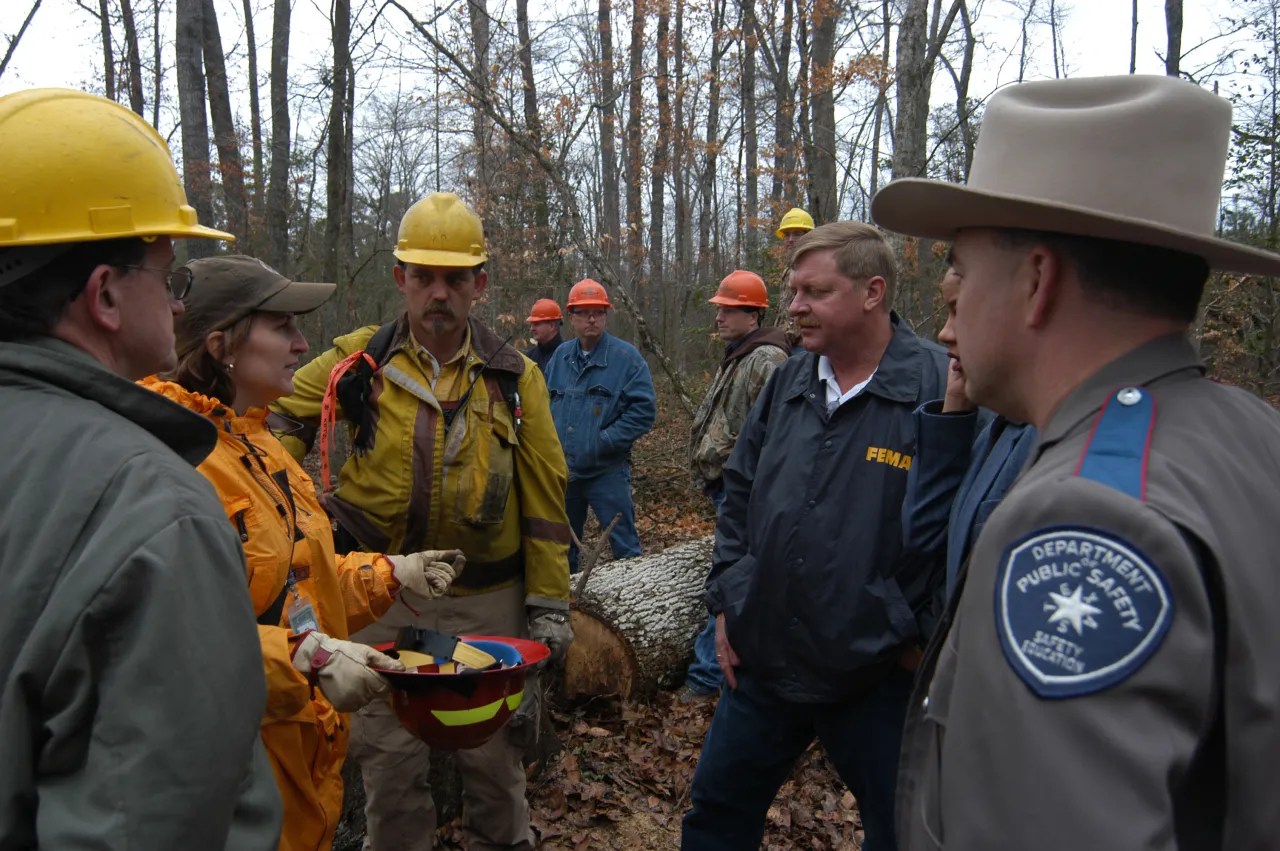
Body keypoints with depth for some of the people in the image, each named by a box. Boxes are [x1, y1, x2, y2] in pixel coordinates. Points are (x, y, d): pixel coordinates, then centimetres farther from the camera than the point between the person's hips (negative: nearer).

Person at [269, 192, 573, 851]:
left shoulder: (515, 377, -1)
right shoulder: (361, 359, -2)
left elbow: (543, 494, 0)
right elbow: (279, 415, 10)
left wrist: (549, 601, -2)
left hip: (486, 595, 0)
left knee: (492, 749, 13)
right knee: (388, 753, 13)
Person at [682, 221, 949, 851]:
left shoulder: (941, 389, -17)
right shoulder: (787, 382, 4)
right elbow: (739, 496, 13)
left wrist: (920, 638, -13)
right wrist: (726, 603, 8)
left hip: (878, 680, -5)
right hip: (762, 660, 5)